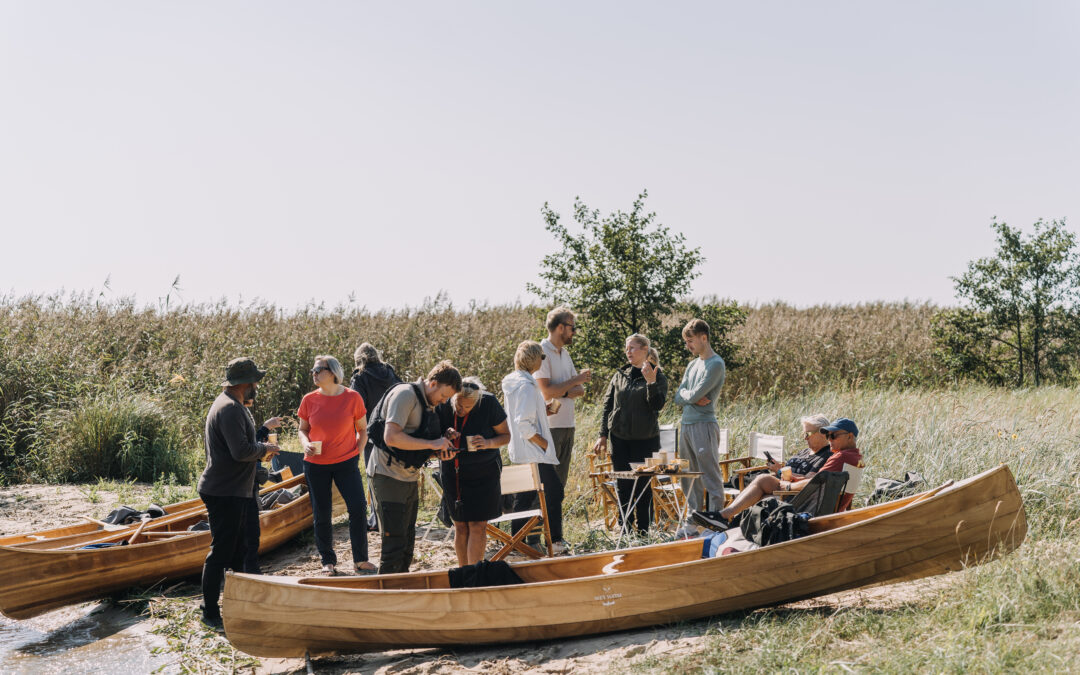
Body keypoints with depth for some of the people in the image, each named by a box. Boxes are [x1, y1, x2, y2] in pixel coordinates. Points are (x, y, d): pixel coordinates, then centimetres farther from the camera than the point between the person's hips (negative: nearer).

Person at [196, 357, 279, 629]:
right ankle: (210, 612, 2)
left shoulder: (227, 404, 15)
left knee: (236, 549, 18)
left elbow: (208, 439, 24)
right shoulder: (230, 409, -20)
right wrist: (264, 449, -8)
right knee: (221, 552, -5)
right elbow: (241, 451, -28)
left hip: (232, 492, 11)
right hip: (225, 493, -11)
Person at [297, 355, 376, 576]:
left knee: (358, 508, -9)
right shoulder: (309, 400, -1)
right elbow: (303, 429, 10)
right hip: (316, 464, 1)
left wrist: (356, 452, -4)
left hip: (346, 462, -1)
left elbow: (362, 429, 6)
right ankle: (328, 561, 22)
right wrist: (306, 444, -10)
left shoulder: (352, 398, -4)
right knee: (321, 516, 6)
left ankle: (360, 561, 6)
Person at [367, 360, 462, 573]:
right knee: (394, 543, -9)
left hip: (409, 479, 10)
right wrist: (431, 444, -21)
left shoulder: (428, 403, 14)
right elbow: (391, 437, -26)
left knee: (407, 543, 14)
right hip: (388, 476, -10)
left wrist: (440, 452, 2)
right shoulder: (405, 394, -15)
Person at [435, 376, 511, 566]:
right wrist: (445, 437, -23)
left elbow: (505, 435, -4)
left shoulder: (488, 403, -16)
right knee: (460, 526, 5)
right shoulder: (443, 405, -12)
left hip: (483, 471, -2)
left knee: (478, 525, -7)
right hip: (452, 471, 2)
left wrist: (488, 443, -25)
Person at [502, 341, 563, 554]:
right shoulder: (526, 386, -19)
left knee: (524, 496, 13)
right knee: (553, 492, -3)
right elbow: (524, 424, -25)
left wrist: (542, 411, 14)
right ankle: (555, 542, 0)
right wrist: (543, 443, -16)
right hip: (535, 454, -10)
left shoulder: (512, 382, 11)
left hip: (519, 453, 10)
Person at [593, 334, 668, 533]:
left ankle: (643, 530, 10)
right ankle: (625, 530, 12)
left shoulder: (658, 378, -1)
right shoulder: (620, 375, 10)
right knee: (623, 486, 5)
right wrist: (603, 435, 5)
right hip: (619, 438, 3)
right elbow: (607, 405, 11)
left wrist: (651, 383, -24)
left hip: (645, 439, -3)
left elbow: (657, 406, -11)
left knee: (643, 486, 0)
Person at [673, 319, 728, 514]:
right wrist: (693, 398, -6)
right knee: (689, 480, 12)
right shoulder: (692, 365, 17)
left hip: (704, 424, -8)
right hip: (686, 424, 9)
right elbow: (678, 398, 12)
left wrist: (686, 394, 4)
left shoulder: (716, 364, -9)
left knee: (711, 478, -6)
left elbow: (695, 395, -16)